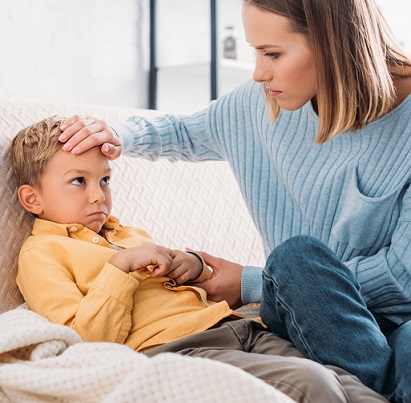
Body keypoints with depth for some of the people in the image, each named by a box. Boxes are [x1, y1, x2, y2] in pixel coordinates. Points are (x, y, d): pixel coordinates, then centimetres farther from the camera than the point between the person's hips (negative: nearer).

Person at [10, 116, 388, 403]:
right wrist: (122, 266, -10)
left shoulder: (128, 233, 33)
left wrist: (194, 266, 13)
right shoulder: (41, 252, 9)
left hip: (238, 329, 8)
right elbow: (87, 341, -6)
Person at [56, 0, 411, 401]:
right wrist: (118, 136, 2)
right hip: (308, 316, 5)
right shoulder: (261, 103, 2)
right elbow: (186, 134, 24)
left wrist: (252, 284, -12)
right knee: (297, 254, -32)